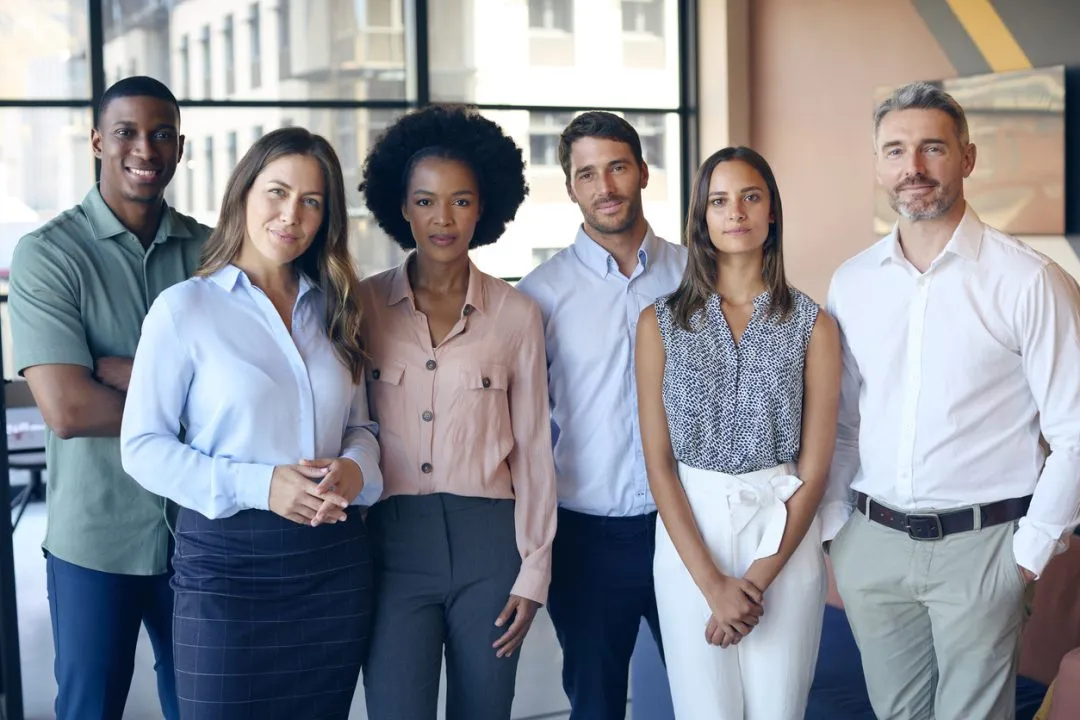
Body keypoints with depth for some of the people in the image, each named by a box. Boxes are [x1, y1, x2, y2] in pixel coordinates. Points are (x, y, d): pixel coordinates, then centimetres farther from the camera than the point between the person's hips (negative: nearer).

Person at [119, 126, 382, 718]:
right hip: (226, 559, -4)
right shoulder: (184, 307, -5)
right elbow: (142, 446, -8)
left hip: (334, 559, 5)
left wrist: (354, 469, -8)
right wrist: (257, 484, -19)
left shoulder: (332, 309, 11)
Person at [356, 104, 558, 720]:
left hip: (488, 540, 1)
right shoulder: (364, 305, 2)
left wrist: (534, 571, 2)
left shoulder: (517, 314, 3)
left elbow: (534, 450, 5)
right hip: (392, 540, 0)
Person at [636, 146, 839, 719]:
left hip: (784, 539, 0)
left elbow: (814, 469, -2)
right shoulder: (660, 323, 1)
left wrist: (758, 580, -9)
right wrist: (712, 583, -10)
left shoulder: (812, 324, 0)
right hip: (689, 537, 0)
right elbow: (658, 463, -3)